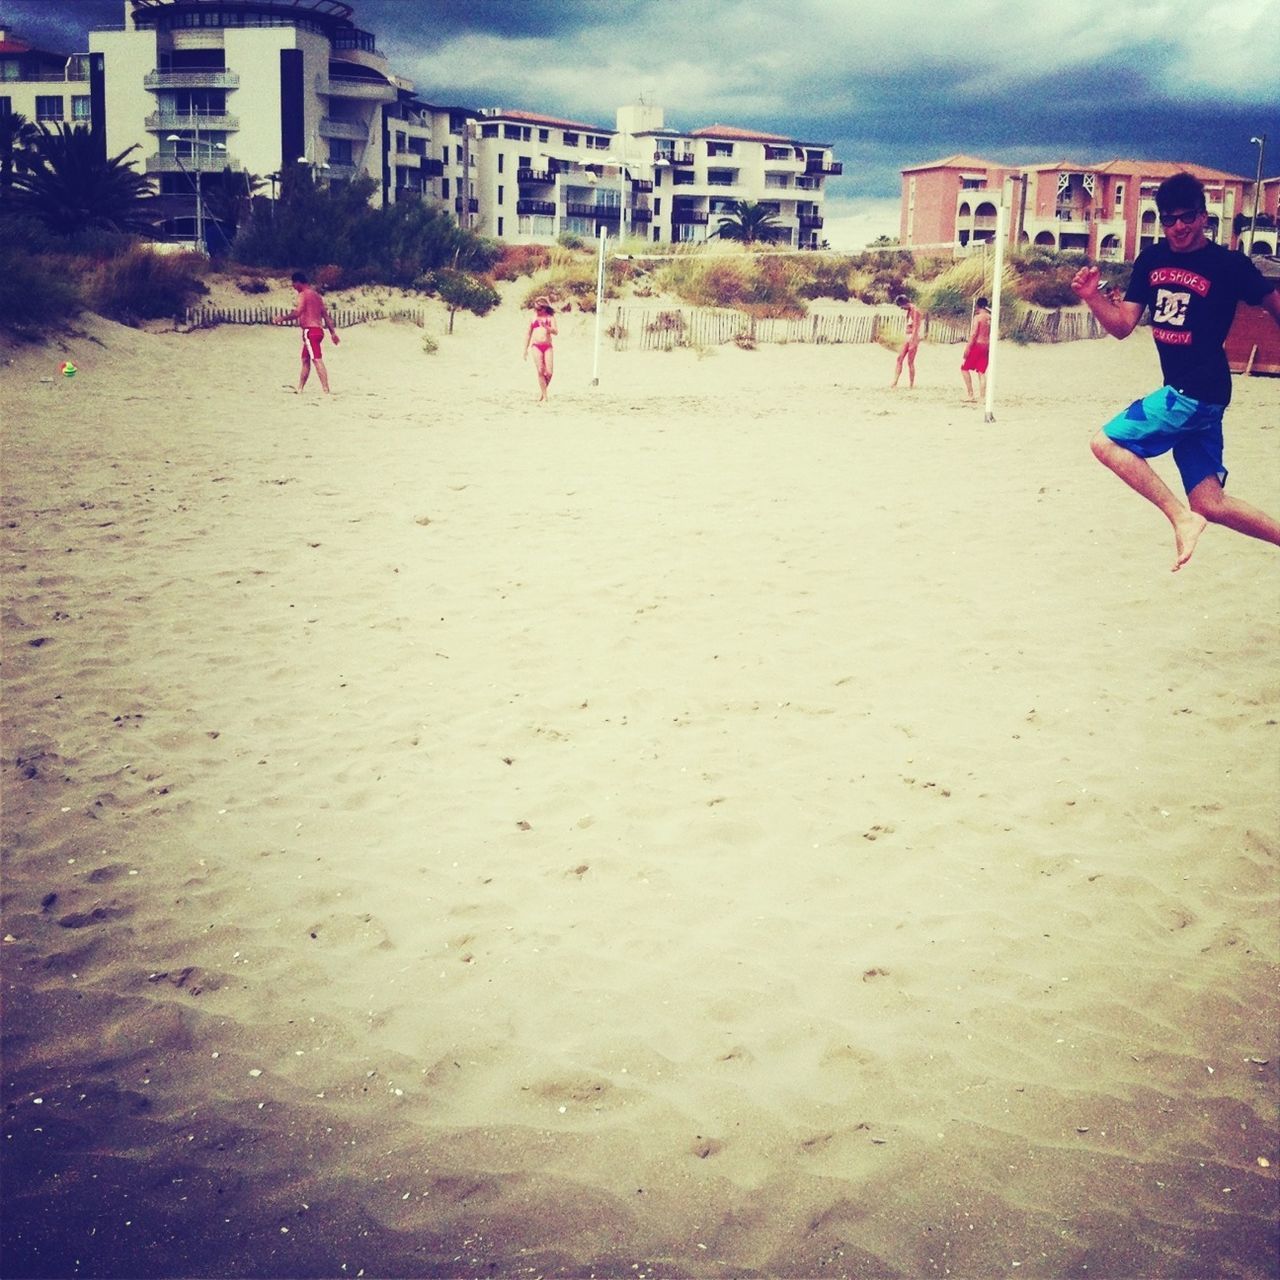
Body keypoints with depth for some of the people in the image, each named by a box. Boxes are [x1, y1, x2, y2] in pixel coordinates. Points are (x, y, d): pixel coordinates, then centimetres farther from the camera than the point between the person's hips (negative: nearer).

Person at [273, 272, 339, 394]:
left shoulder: (303, 295, -7)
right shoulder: (316, 295, 19)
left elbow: (297, 313, -19)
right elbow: (326, 315, 18)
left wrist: (282, 318, -7)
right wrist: (333, 332, 18)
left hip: (310, 331, -9)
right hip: (318, 330, 9)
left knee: (317, 360, -15)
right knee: (305, 360, 18)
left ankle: (326, 392, -23)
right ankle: (299, 389, 26)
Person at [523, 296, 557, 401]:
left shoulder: (550, 317, 8)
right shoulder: (533, 318, 13)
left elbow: (555, 331, -4)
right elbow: (528, 334, 19)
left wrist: (546, 327, -21)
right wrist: (525, 349, 17)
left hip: (548, 347, -1)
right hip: (536, 346, 1)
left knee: (549, 372, -9)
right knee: (540, 371, -10)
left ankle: (541, 391, 16)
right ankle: (545, 396, -5)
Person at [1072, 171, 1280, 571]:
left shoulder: (1229, 264, -9)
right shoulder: (1151, 259, 8)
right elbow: (1122, 325, 9)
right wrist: (1092, 295, -8)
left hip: (1199, 392, -7)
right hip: (1182, 392, 7)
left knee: (1107, 442, -12)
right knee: (1211, 505, 6)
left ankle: (1181, 518, -10)